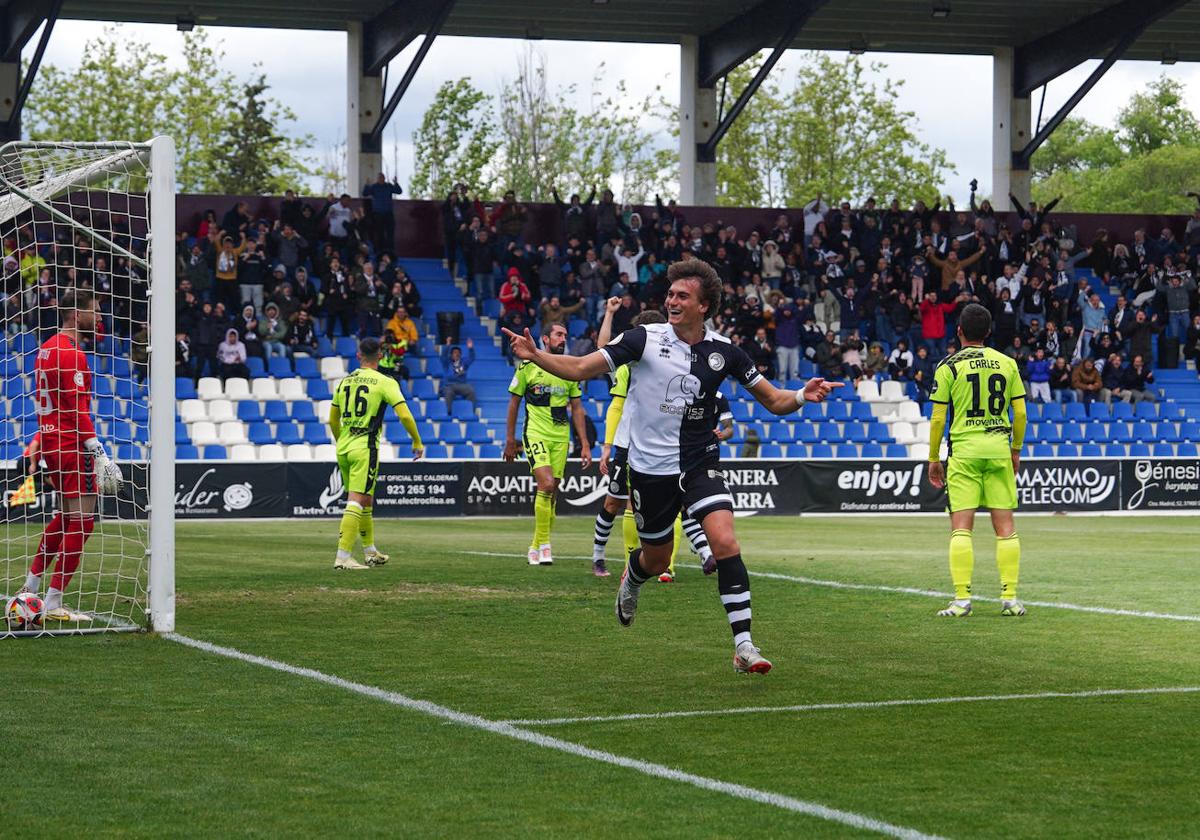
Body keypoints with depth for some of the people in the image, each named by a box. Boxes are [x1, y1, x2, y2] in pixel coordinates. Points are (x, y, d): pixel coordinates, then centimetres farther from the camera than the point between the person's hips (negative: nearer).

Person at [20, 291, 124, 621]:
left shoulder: (46, 348, 15)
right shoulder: (72, 354, -16)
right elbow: (79, 410, -20)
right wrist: (99, 453, -21)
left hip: (50, 442, 10)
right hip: (72, 446, -10)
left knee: (66, 516, 21)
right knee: (82, 520, -6)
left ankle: (30, 588, 23)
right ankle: (53, 605, -7)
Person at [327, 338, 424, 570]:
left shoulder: (344, 382, 10)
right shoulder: (385, 383, -6)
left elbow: (333, 420, 18)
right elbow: (404, 415, -13)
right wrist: (417, 442, 0)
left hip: (343, 447, 6)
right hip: (365, 448, -6)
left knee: (366, 501, 19)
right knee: (357, 502, -9)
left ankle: (370, 552, 30)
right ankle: (343, 557, -18)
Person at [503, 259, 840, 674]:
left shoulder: (723, 351, -3)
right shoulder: (645, 338, -8)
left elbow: (773, 400, 4)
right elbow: (581, 368, -6)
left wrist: (803, 395, -17)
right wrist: (534, 355, -19)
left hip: (700, 464, 0)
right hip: (650, 468, 0)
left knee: (725, 541, -21)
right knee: (657, 560, 12)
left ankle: (744, 646, -19)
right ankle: (632, 578, 53)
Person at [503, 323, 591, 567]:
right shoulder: (528, 365, -1)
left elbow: (577, 409, 13)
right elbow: (514, 403, 5)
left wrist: (584, 445, 8)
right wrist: (510, 439, 2)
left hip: (561, 437, 4)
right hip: (535, 434, -4)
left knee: (552, 493, 4)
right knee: (546, 484, -21)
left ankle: (536, 547, 16)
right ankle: (543, 543, -12)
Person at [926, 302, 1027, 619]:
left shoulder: (948, 366, -2)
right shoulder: (1007, 363, 7)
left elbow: (937, 418, -3)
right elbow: (1020, 414, 8)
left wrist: (933, 458, 7)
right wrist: (1016, 450, 20)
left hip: (963, 450, -3)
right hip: (999, 450, 3)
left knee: (961, 528, -3)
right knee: (1005, 527, 6)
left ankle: (962, 599, -9)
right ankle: (1010, 598, 5)